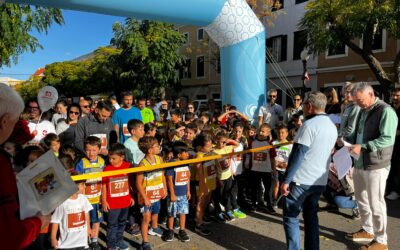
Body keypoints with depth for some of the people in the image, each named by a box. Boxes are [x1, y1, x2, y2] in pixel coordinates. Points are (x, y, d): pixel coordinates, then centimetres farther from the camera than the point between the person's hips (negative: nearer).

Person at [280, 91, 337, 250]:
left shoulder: (309, 124, -16)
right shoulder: (332, 127, 10)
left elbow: (297, 155, -20)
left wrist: (286, 180, -16)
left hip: (301, 180, -8)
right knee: (311, 216, 17)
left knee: (291, 216, 4)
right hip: (320, 181, 8)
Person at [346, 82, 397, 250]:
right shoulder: (363, 111, 14)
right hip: (359, 164, 8)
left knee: (376, 204, 2)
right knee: (361, 200, 19)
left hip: (375, 166, -8)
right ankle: (367, 230, 37)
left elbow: (388, 139, -22)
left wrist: (362, 147, -26)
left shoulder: (385, 111, -13)